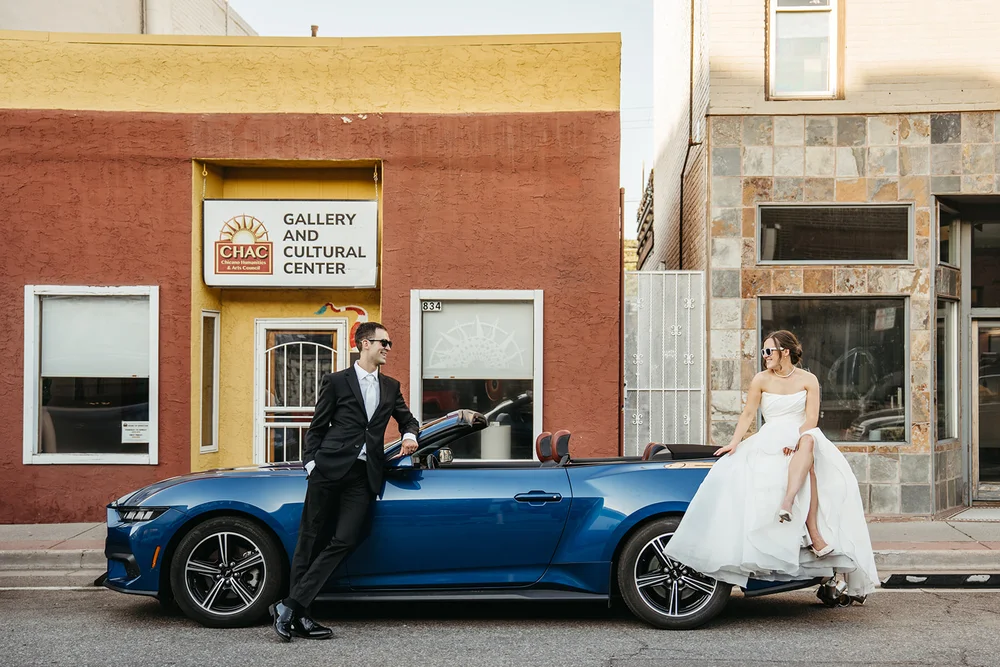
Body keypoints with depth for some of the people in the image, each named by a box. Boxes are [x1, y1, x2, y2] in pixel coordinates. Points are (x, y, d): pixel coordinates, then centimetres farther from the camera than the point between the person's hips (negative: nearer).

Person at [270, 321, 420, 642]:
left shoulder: (391, 387, 18)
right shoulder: (336, 381, 6)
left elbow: (407, 419, 30)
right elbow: (317, 427, 6)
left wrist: (410, 435, 7)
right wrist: (310, 462, -5)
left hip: (365, 475, 4)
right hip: (330, 469, -3)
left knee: (344, 541, -7)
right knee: (311, 540, 0)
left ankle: (290, 607, -3)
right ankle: (299, 615, 5)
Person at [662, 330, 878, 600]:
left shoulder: (808, 380, 5)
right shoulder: (761, 380, 7)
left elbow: (811, 418, -4)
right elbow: (748, 414, 4)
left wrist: (796, 441, -22)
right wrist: (734, 442, -10)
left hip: (803, 437, 1)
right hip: (770, 440, -1)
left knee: (808, 444, -39)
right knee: (808, 466, -34)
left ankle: (787, 504, -56)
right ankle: (814, 535, -46)